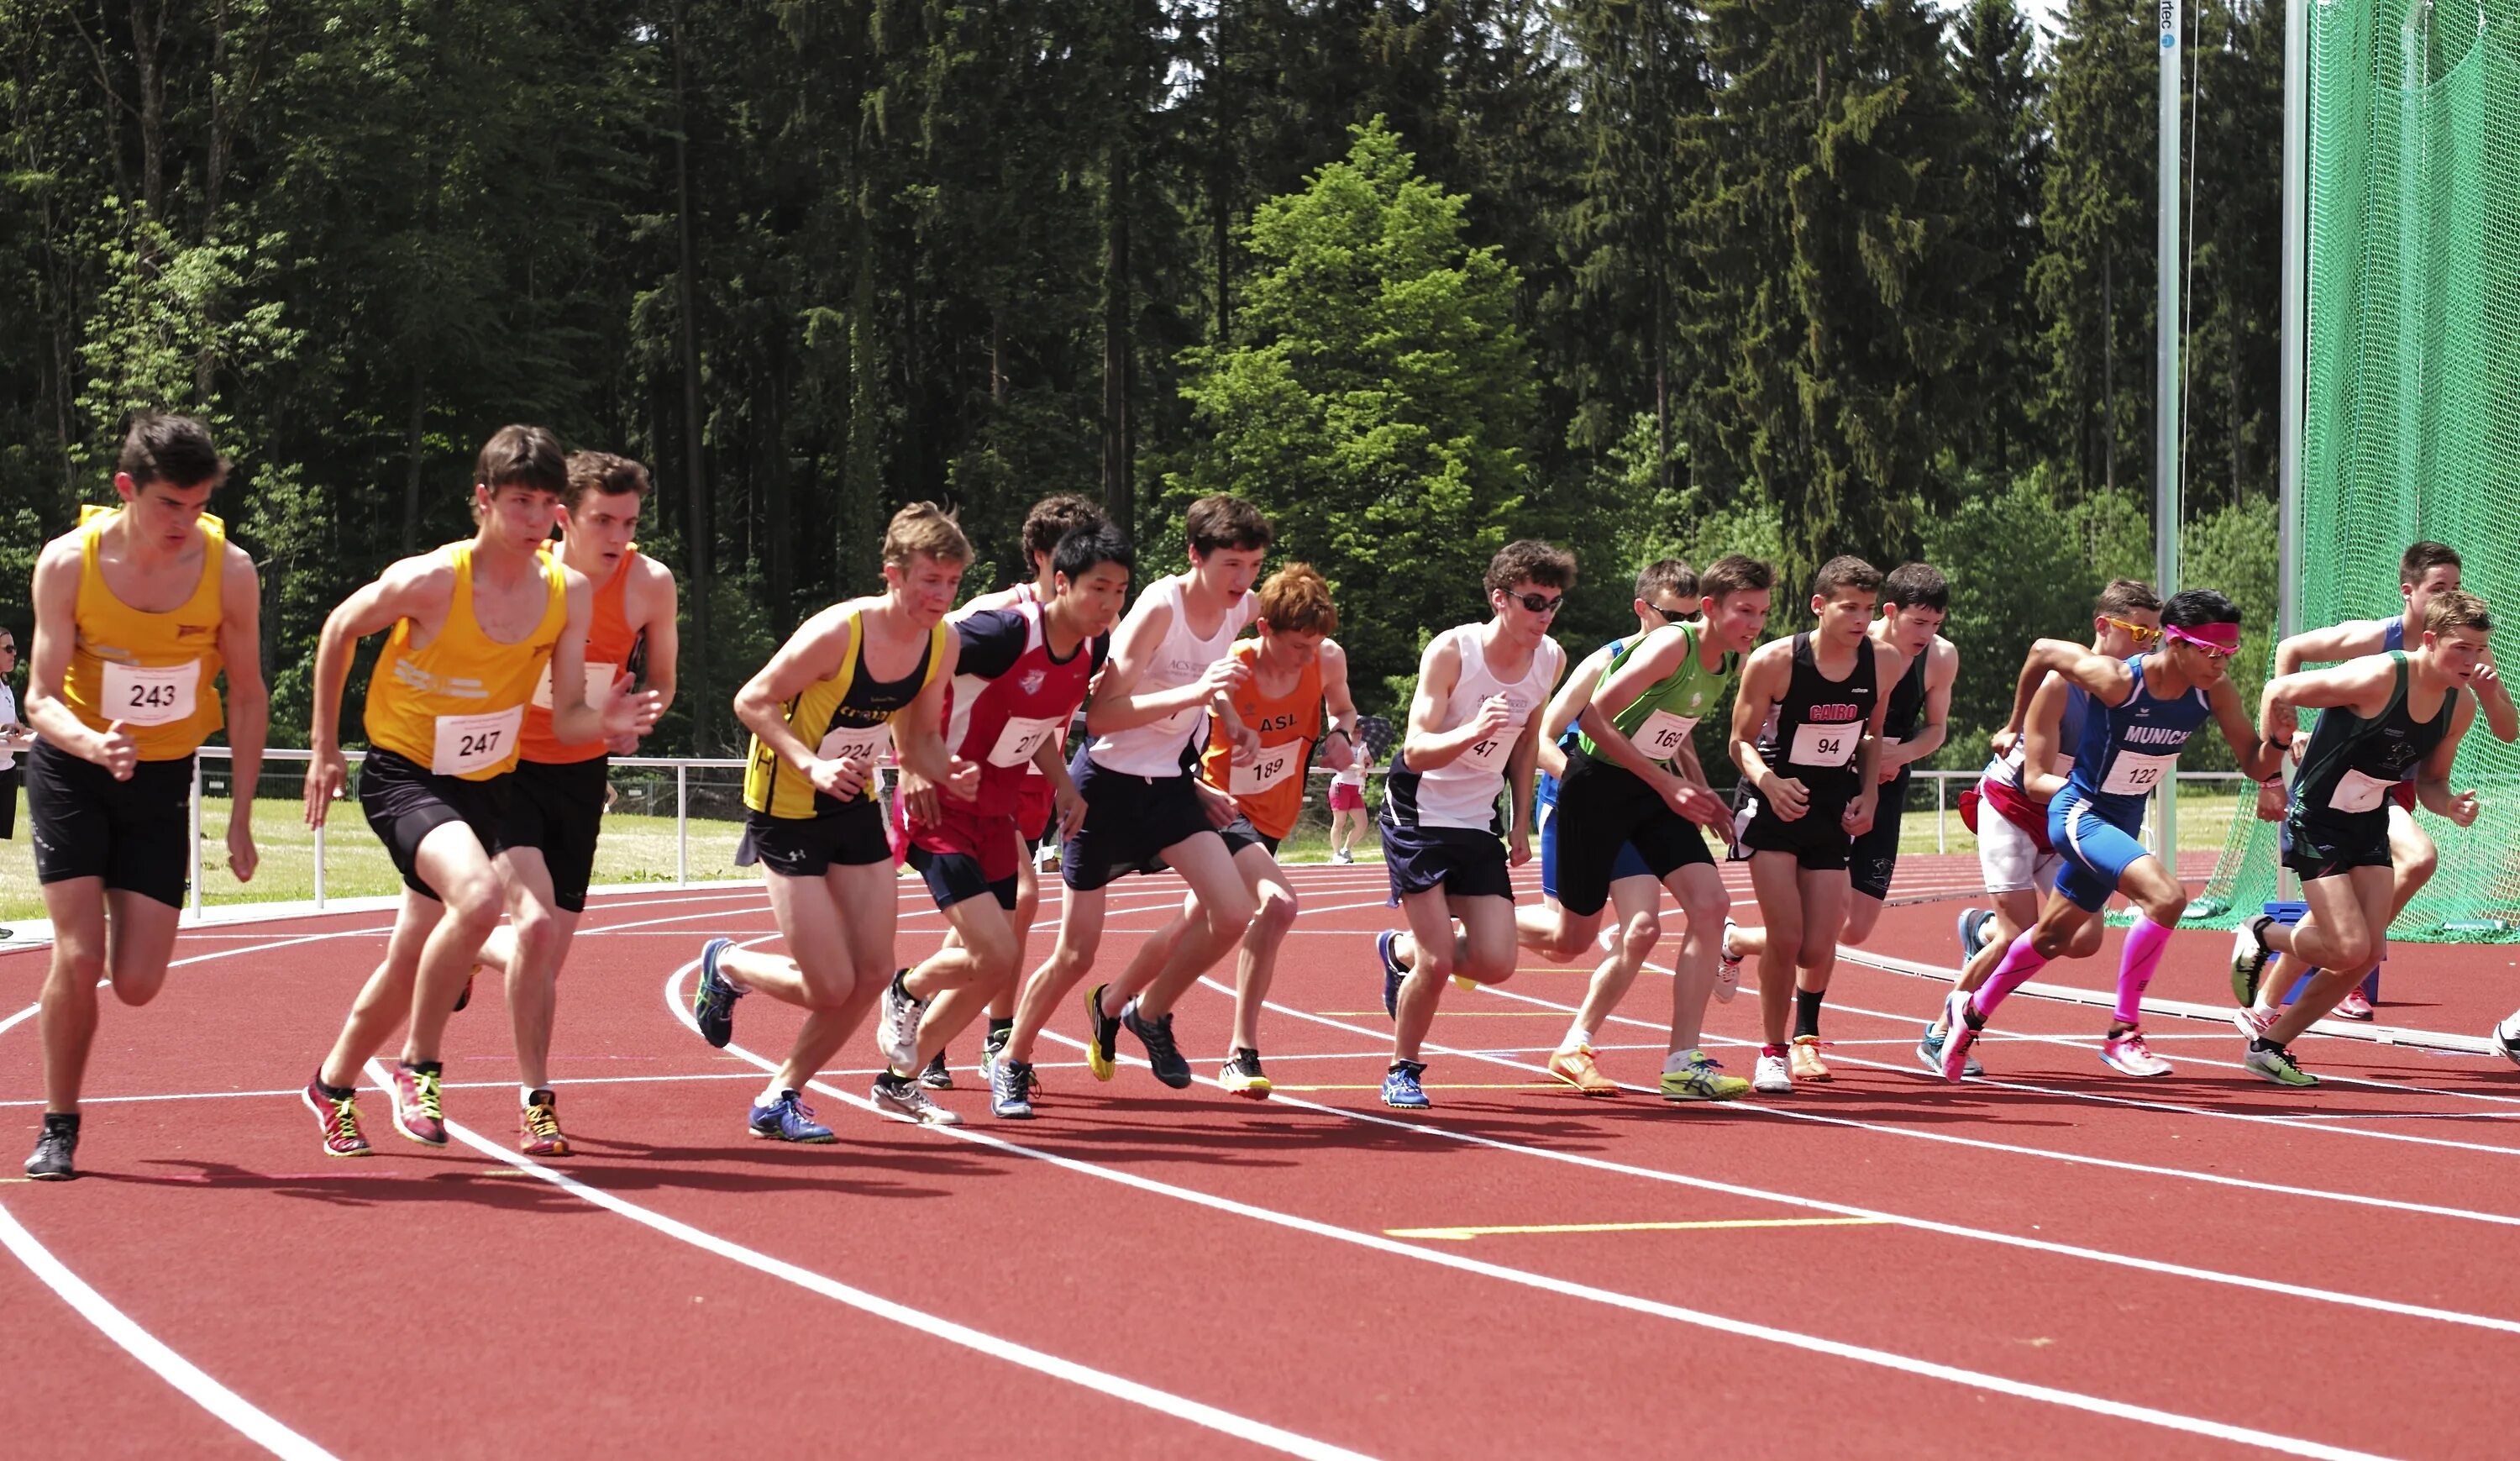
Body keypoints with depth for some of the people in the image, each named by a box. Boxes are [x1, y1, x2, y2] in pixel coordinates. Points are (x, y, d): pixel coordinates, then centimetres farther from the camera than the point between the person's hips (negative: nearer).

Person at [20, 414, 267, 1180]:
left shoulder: (229, 570, -13)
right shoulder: (68, 563, -17)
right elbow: (42, 696, -16)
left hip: (162, 777, 2)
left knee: (137, 984, -5)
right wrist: (91, 743, -38)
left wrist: (241, 816, -2)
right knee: (78, 958, -14)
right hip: (70, 769, -1)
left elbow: (246, 696, -1)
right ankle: (58, 1127, 6)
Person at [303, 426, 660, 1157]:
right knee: (479, 893, -32)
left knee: (411, 965, 13)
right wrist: (325, 748, 1)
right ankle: (418, 1068, -15)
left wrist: (607, 722, -27)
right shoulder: (428, 581, -20)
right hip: (403, 774, -5)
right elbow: (338, 631, -3)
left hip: (485, 786, 5)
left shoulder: (569, 593, -7)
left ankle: (334, 1083, 39)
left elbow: (566, 717, -4)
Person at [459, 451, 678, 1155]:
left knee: (548, 952, 5)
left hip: (581, 774, 4)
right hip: (506, 771, -4)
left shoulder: (651, 584, -9)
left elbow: (660, 679, 8)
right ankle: (536, 1103, -7)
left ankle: (464, 948, 38)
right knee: (536, 922, -22)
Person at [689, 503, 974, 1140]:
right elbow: (751, 702, -19)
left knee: (873, 973, 1)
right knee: (830, 986, -9)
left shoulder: (943, 644, -6)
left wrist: (948, 772, -16)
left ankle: (779, 1098, 18)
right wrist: (812, 765, -32)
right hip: (786, 808, -7)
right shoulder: (837, 633, -27)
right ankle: (726, 966, 22)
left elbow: (917, 739, 6)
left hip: (854, 805, 7)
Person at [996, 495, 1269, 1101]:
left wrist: (1229, 718, 6)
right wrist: (1194, 691, -40)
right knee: (1076, 953, 0)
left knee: (1233, 911, -13)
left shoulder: (1245, 610, -2)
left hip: (1167, 783, 6)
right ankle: (1013, 1060, 23)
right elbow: (1099, 715, -31)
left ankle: (1145, 1011, 11)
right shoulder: (1159, 606, -23)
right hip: (1108, 783, -6)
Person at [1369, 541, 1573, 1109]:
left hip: (1479, 823, 5)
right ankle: (1403, 1071, 11)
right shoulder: (1451, 651, -20)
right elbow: (1416, 752, -27)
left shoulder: (1551, 659, -3)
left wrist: (1520, 824, 14)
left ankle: (1401, 950, 25)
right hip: (1418, 813, -5)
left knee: (1495, 964, -6)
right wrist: (1473, 731, -45)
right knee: (1438, 961, -14)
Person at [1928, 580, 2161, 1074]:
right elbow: (2035, 781, -23)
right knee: (2021, 937, -13)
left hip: (2067, 824, 6)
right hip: (2013, 809, -6)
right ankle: (1940, 1034, 4)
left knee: (2083, 939, -5)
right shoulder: (2058, 684, -24)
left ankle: (1984, 927, 23)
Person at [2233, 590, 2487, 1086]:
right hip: (2315, 820, -7)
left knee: (2367, 956, 0)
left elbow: (2430, 781, 10)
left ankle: (2270, 1042, 15)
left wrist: (2450, 805, -12)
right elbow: (2276, 692, -17)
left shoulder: (2461, 707, -4)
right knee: (2349, 948, -16)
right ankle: (2262, 935, 14)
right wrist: (2269, 773, -11)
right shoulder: (2377, 678, -26)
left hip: (2370, 828, 7)